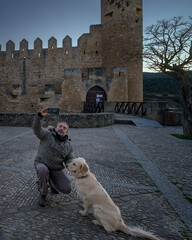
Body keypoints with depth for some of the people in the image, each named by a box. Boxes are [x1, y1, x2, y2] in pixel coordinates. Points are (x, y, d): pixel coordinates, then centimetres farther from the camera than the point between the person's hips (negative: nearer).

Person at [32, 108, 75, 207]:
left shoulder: (68, 145, 5)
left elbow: (70, 159, 6)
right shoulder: (47, 135, -7)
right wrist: (40, 116, -42)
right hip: (42, 164, -3)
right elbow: (37, 129, -24)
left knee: (67, 189, -10)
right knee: (42, 170, -41)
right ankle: (43, 194, -12)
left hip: (57, 170, 4)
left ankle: (52, 182, 25)